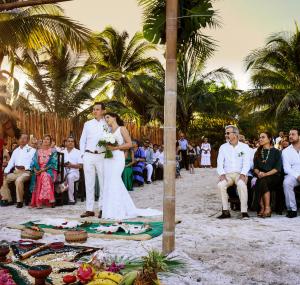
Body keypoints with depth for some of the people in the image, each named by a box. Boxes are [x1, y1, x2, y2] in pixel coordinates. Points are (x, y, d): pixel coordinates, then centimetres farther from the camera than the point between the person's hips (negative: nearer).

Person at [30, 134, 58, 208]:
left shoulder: (53, 151, 8)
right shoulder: (38, 151, 19)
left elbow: (53, 163, -3)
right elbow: (34, 163, 11)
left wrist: (43, 169, -15)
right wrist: (35, 170, -10)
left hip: (49, 170, -3)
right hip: (38, 171, 3)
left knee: (44, 176, -36)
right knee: (37, 178, -31)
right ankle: (38, 202, -31)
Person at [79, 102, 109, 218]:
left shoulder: (108, 124, 5)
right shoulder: (88, 124, 11)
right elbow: (82, 140, 13)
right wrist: (82, 154, 5)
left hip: (102, 156, -2)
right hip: (88, 156, 2)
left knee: (103, 183, 1)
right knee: (89, 183, 3)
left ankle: (102, 208, 10)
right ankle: (89, 209, 8)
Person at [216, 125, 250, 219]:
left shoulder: (244, 147, 7)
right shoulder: (223, 147, 12)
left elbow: (246, 163, -2)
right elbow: (220, 162, 4)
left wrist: (243, 174, -19)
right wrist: (222, 174, -14)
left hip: (240, 174, -2)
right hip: (227, 174, 2)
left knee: (242, 184, -35)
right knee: (221, 185, -30)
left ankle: (244, 211, -27)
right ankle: (226, 211, -21)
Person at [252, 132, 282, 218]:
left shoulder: (276, 152, 7)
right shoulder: (257, 153, 21)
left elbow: (278, 168, -3)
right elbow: (255, 167, 13)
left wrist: (266, 174, -16)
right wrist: (258, 173, -10)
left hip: (273, 176, -3)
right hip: (261, 177, 3)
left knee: (263, 181, -36)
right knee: (256, 184, -33)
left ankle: (267, 208, -30)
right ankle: (262, 208, -30)